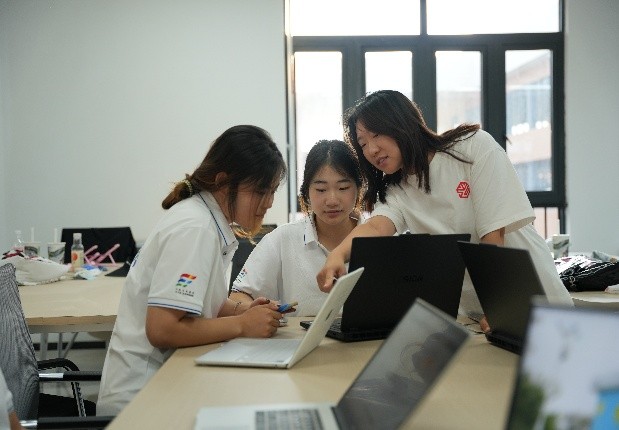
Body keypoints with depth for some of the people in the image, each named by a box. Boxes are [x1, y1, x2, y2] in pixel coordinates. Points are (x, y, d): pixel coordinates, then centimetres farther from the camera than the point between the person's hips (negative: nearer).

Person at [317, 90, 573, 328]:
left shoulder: (475, 146, -6)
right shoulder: (395, 193, 2)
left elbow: (495, 233, -14)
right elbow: (375, 228, -20)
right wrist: (338, 255, -41)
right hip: (474, 315, 3)